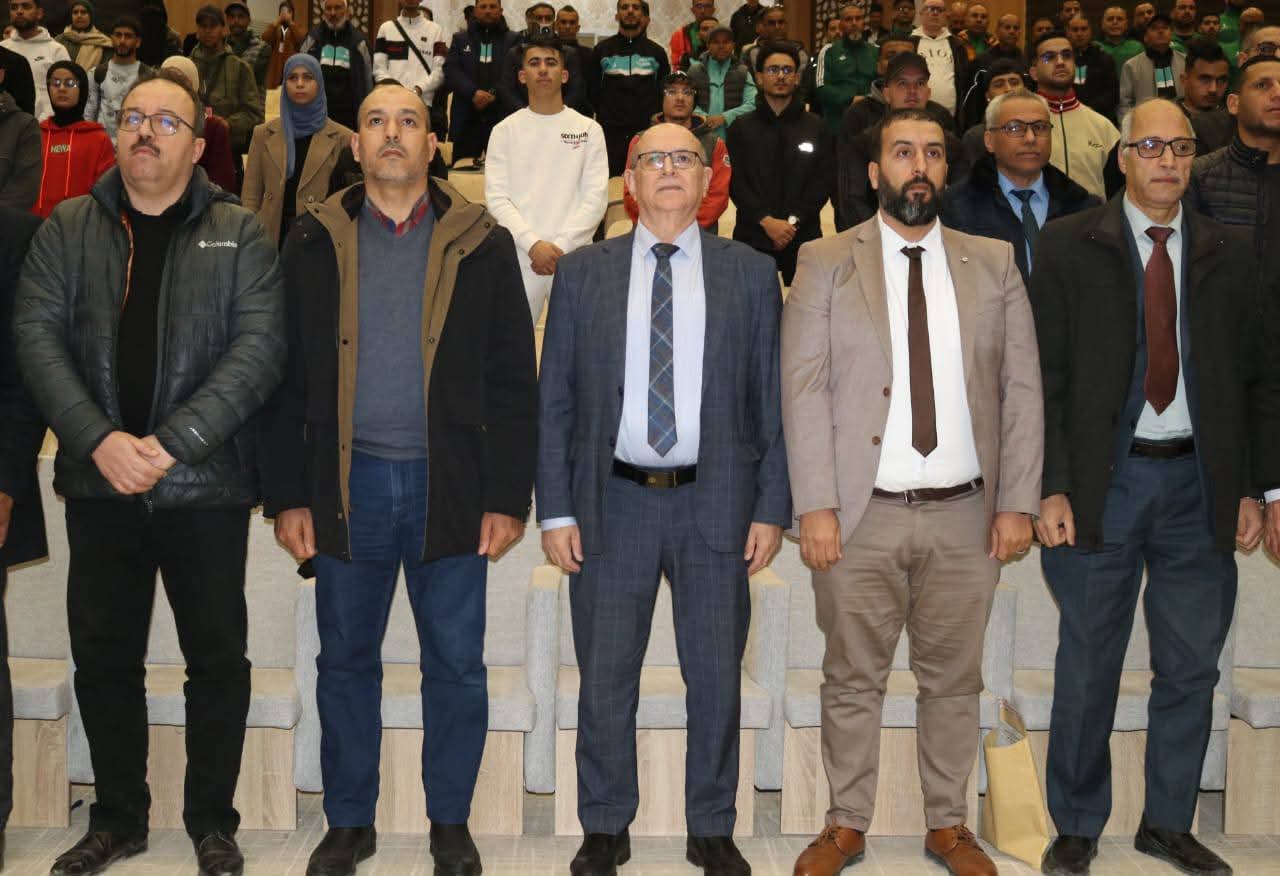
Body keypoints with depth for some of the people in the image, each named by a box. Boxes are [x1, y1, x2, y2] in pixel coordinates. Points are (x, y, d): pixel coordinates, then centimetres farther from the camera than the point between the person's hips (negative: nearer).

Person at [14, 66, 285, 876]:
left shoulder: (239, 234, 1)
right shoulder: (69, 228, 7)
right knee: (103, 657, 10)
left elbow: (260, 346, -8)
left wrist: (171, 443, -17)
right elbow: (37, 334, -1)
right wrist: (100, 440, -15)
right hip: (99, 483, 2)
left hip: (206, 483, -2)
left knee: (218, 658, 5)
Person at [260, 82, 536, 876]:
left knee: (457, 666, 6)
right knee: (345, 662, 11)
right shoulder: (315, 243, 5)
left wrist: (508, 498, -5)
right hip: (348, 483, 1)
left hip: (449, 483, -1)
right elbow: (287, 375, 5)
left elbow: (513, 380, 1)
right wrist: (288, 496, -1)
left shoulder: (481, 244, 3)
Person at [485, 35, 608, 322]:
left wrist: (561, 245, -11)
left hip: (575, 255, 0)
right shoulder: (505, 130, 7)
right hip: (518, 255, 0)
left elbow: (596, 197, 0)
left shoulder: (588, 130, 7)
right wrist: (533, 244, -14)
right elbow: (496, 197, -1)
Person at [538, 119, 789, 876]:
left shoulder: (751, 274, 5)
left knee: (716, 677, 9)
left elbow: (772, 398, 4)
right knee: (605, 678, 8)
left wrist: (772, 508, -2)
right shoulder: (583, 273, 5)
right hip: (614, 501, 0)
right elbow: (555, 399, 4)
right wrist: (557, 510, -2)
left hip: (716, 504, 0)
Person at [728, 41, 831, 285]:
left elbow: (824, 182, 4)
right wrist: (767, 221, -12)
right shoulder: (741, 128, 11)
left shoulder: (816, 127, 13)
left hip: (803, 236, 1)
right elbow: (735, 182, 1)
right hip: (753, 236, 0)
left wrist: (793, 221, -9)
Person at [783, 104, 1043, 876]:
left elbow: (1023, 390, 5)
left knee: (955, 680, 11)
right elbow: (805, 390, -4)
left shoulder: (994, 263, 8)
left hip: (966, 515, 2)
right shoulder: (826, 263, 2)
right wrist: (815, 506, -11)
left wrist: (1018, 502, -1)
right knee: (853, 681, 8)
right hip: (862, 514, -1)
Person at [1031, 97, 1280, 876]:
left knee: (1192, 666, 10)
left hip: (1199, 479, 3)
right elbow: (1044, 373, -4)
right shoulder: (1071, 247, -1)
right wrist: (1050, 487, -10)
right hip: (1102, 480, -3)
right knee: (1088, 667, 5)